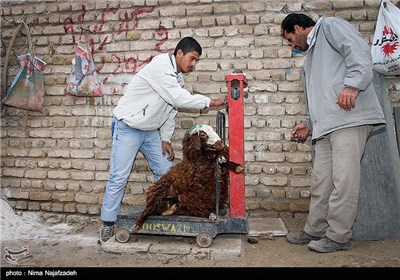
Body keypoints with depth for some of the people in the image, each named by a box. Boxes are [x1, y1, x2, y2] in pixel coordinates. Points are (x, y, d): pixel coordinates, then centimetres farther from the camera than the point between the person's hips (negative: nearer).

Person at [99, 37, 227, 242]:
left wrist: (166, 138, 2)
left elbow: (171, 109, 9)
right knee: (119, 177, -5)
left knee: (165, 172, 6)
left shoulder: (178, 77, 7)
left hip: (151, 131, 8)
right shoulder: (160, 66, -20)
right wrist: (211, 102, -19)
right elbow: (179, 99, -26)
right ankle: (108, 223, 9)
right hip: (128, 127, -8)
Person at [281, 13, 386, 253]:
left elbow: (359, 51, -7)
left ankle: (339, 236, 1)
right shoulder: (310, 60, 33)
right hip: (325, 126, 9)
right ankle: (315, 230, 15)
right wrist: (308, 124, 20)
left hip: (349, 118, -8)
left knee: (344, 179, -7)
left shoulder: (330, 26, 11)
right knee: (321, 181, 7)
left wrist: (353, 84, -22)